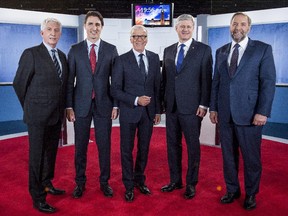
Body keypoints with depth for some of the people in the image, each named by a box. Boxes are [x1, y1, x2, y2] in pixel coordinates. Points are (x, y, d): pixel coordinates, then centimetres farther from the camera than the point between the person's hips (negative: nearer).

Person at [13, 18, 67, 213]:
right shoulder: (31, 54, -10)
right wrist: (30, 108, 3)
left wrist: (62, 109, 11)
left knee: (51, 153, 18)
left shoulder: (62, 56, 10)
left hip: (56, 116, 6)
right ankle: (38, 197, 15)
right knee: (37, 155, 3)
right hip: (38, 116, -6)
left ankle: (47, 184, 37)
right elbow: (19, 83, -6)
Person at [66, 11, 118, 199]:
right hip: (81, 105, 1)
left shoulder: (111, 49, 3)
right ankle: (80, 182, 25)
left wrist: (116, 105, -2)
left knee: (104, 145, 7)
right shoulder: (75, 50, 3)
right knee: (80, 146, 9)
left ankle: (104, 182, 24)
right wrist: (69, 106, -3)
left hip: (103, 105, 0)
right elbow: (70, 80, 2)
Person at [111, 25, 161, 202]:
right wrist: (136, 100, -18)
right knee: (127, 150, 8)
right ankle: (129, 186, 25)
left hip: (149, 112, 3)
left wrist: (158, 110, 6)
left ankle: (140, 180, 34)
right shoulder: (122, 60, -6)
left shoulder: (154, 58, 4)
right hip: (129, 112, -3)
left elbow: (157, 86, 8)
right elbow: (115, 90, -8)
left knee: (144, 149, 14)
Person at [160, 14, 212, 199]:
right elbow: (165, 78, 13)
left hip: (191, 107, -4)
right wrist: (163, 101, 9)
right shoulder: (168, 51, 12)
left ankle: (191, 183, 21)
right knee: (172, 144, 11)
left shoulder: (204, 49, -1)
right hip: (171, 107, 5)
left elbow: (206, 79, -6)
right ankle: (175, 180, 26)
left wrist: (203, 104, -11)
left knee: (193, 146, 6)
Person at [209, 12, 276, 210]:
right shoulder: (221, 51, 11)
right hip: (225, 114, 4)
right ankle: (232, 190, 31)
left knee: (251, 157, 8)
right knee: (228, 155, 13)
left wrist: (263, 112, -13)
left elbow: (268, 82, -7)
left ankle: (251, 194, 28)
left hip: (249, 114, -3)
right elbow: (216, 82, 11)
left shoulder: (263, 49, -1)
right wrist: (213, 107, 7)